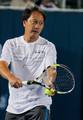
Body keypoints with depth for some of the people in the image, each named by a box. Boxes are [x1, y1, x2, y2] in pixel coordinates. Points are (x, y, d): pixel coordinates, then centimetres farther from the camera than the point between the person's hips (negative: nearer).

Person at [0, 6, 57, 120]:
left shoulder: (48, 46, 1)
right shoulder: (11, 44, 6)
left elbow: (51, 68, -14)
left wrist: (50, 81, -39)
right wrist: (11, 77, -33)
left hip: (39, 103, -3)